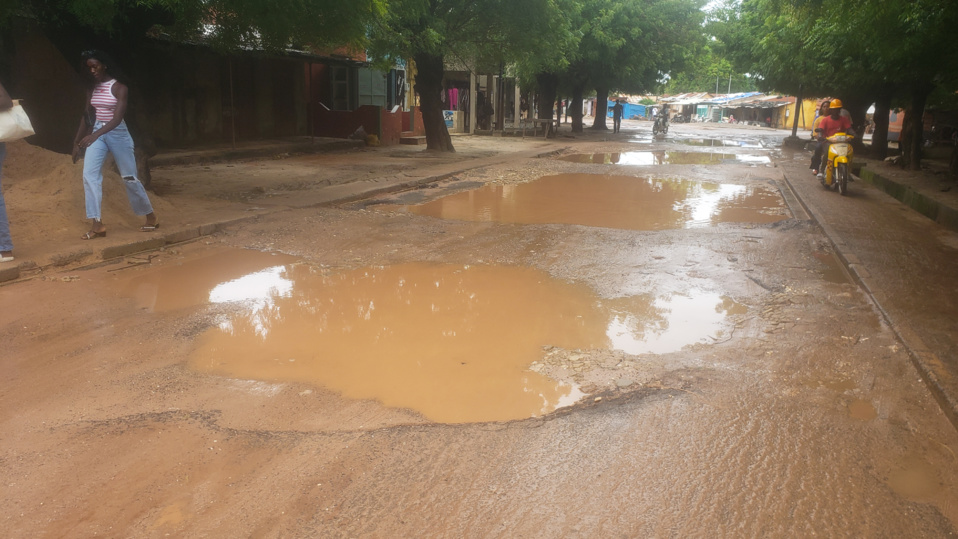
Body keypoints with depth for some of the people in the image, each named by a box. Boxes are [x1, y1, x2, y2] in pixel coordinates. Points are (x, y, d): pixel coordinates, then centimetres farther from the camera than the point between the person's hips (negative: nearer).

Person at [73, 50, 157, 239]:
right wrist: (77, 142, 11)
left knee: (129, 177, 4)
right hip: (97, 133, 5)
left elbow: (117, 118, -21)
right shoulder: (92, 89, 6)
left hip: (117, 133, -5)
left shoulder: (119, 88, -11)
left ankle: (151, 218, 20)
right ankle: (97, 225, -9)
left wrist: (95, 135, -33)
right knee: (89, 175, -10)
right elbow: (86, 116, 12)